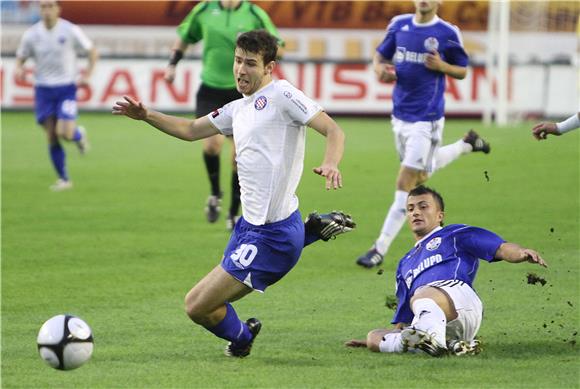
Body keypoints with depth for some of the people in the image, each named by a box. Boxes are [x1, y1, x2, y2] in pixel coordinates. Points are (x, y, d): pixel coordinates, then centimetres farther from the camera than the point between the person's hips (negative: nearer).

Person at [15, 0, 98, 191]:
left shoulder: (70, 31, -8)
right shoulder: (31, 34, -2)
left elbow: (92, 51, 3)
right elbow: (20, 58, 9)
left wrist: (87, 75, -9)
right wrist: (19, 70, -14)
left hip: (67, 88, -2)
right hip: (43, 90, 2)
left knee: (64, 133, -18)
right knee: (52, 138, 0)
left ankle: (79, 134, 20)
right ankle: (64, 179, 14)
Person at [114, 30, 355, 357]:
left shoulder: (281, 95, -10)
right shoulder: (239, 109, 16)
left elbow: (333, 130, -16)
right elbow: (191, 130, 26)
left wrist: (331, 164, -36)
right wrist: (146, 116, 12)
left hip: (270, 236, -9)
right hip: (250, 224, 9)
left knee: (198, 306, -8)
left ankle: (241, 337, 28)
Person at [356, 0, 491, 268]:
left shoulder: (447, 33, -7)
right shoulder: (399, 25, 4)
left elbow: (462, 71, 3)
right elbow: (380, 56, 14)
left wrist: (442, 66, -18)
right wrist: (380, 69, -9)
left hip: (426, 119, -6)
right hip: (400, 116, 6)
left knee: (405, 184, -9)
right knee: (420, 177, 23)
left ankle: (380, 249, -5)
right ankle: (467, 144, 47)